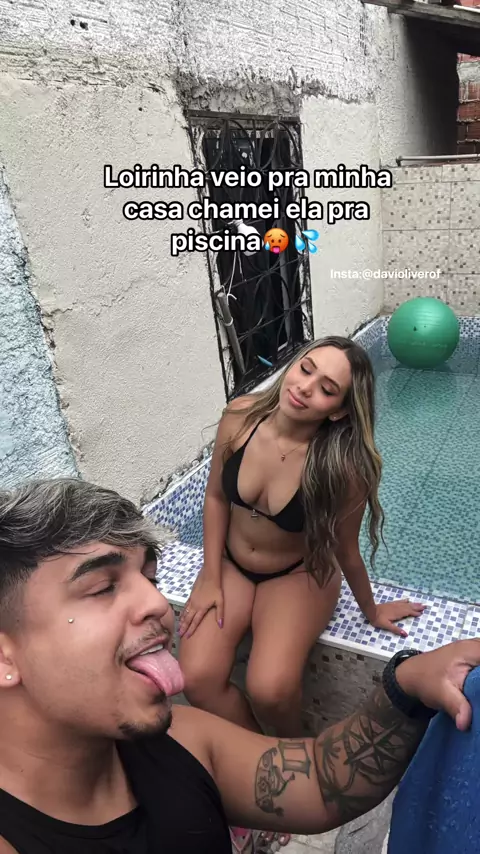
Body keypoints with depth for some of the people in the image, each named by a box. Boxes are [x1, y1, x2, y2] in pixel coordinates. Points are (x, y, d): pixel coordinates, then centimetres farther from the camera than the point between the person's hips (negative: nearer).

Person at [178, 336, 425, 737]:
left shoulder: (343, 467, -29)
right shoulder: (240, 415, -20)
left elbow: (346, 550, -11)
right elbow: (217, 496, -5)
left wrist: (371, 610, 5)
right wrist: (210, 578, -5)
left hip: (298, 574, -3)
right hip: (230, 564, 3)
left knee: (270, 691, -24)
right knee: (197, 679, -15)